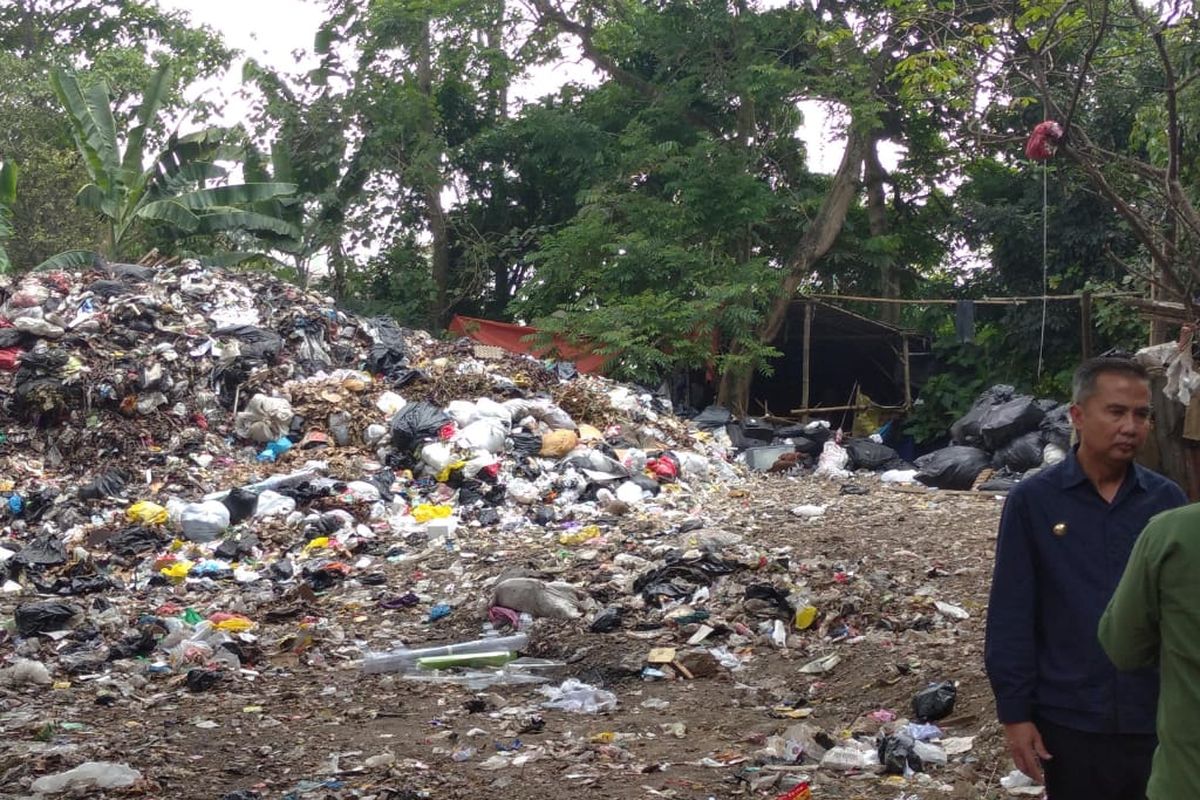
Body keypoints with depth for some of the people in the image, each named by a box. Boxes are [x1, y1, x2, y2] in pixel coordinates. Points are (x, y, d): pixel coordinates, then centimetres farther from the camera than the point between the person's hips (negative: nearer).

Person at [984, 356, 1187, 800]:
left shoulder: (1168, 501, -1)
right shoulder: (1033, 500, -7)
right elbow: (1010, 617, -6)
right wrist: (1014, 711, -7)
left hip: (1159, 718, 2)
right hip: (1070, 721, -2)